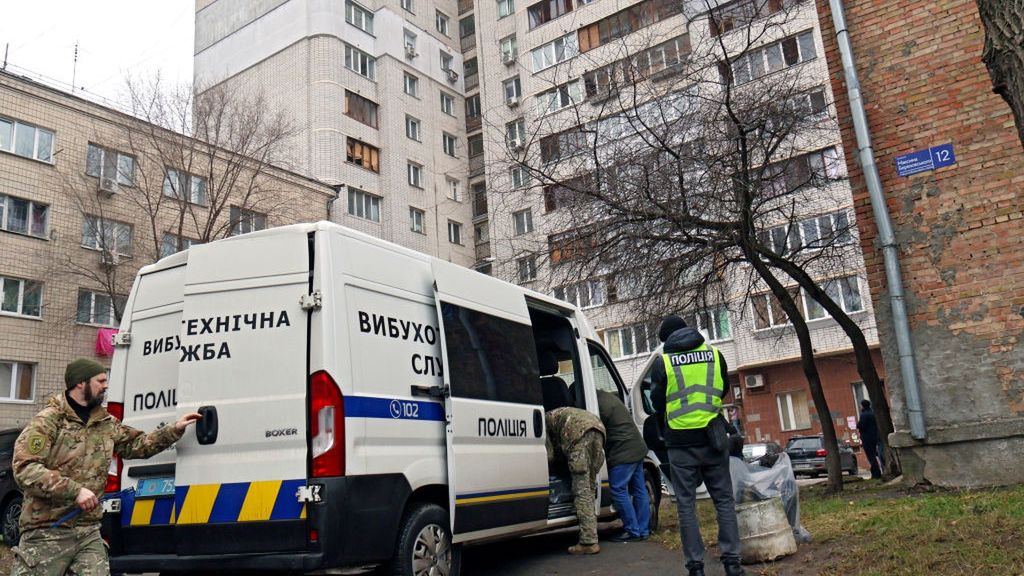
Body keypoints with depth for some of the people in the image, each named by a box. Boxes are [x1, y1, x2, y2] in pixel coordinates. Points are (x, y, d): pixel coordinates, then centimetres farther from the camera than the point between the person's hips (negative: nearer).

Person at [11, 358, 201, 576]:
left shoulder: (107, 423, 12)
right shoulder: (48, 420, -9)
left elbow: (138, 444, 23)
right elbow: (25, 468, -18)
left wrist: (175, 430, 12)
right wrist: (75, 490, -24)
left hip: (89, 532, 6)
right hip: (47, 532, -6)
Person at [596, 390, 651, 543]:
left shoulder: (599, 405, -18)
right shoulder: (608, 397, 14)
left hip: (623, 453, -10)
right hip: (638, 448, 10)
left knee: (619, 491, -3)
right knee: (639, 490, 12)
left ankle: (632, 531, 1)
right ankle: (643, 530, 19)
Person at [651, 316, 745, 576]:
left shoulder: (663, 362, -5)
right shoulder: (714, 354, 4)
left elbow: (658, 403, 4)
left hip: (681, 442, -2)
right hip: (712, 438, 2)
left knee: (686, 505, 5)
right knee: (724, 500, 11)